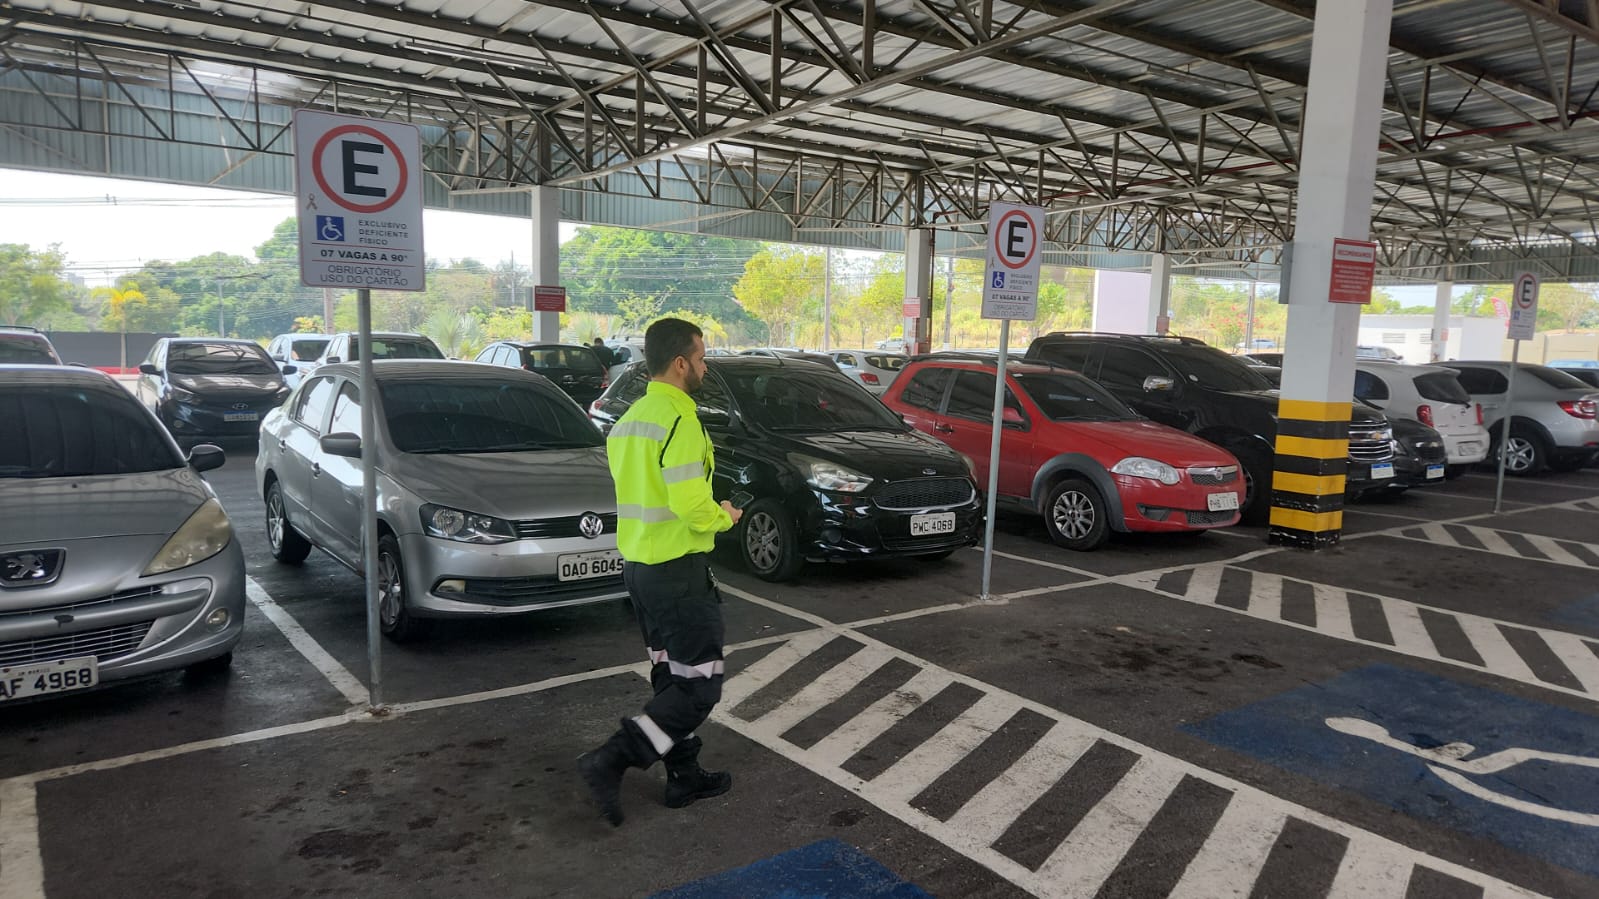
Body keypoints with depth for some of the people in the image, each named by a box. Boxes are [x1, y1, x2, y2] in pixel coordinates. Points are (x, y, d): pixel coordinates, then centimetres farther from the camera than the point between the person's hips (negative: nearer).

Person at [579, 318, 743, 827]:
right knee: (700, 682, -1)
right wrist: (724, 517, -5)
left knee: (671, 677, 17)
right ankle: (612, 760, -7)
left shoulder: (629, 418, 12)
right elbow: (690, 503, -25)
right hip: (678, 568, -10)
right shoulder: (678, 418, -18)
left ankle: (684, 777, 26)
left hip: (637, 564, 10)